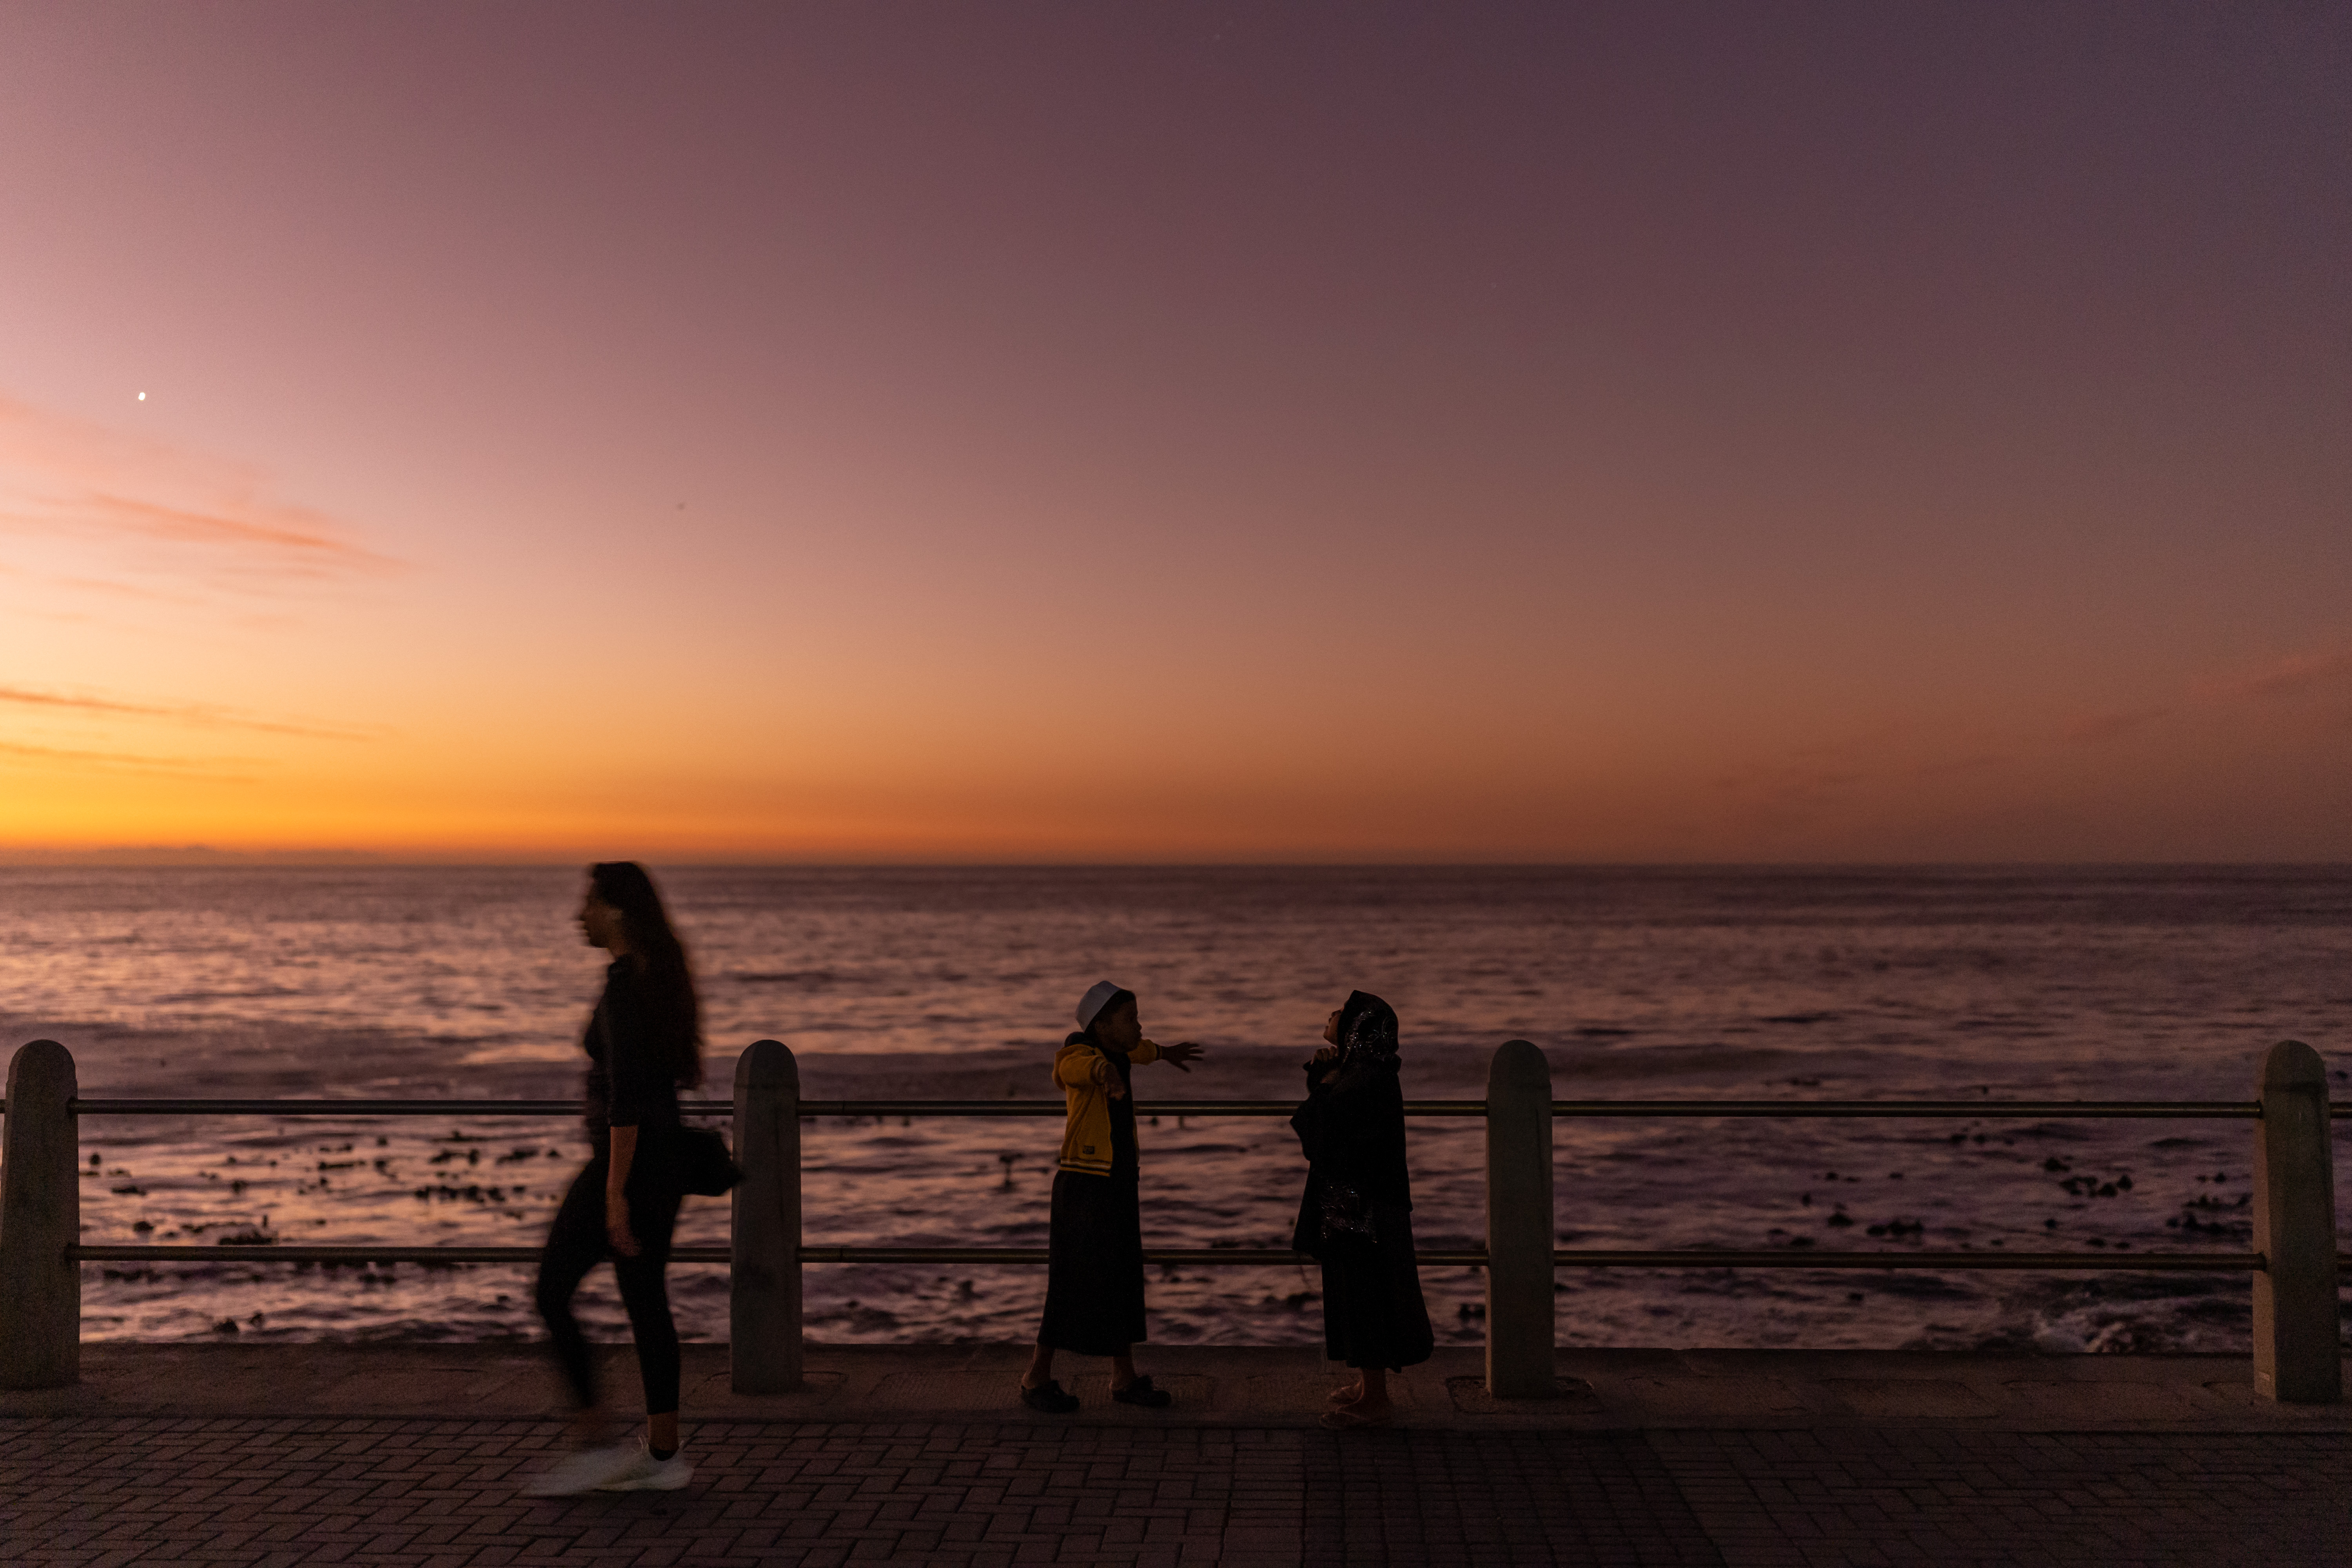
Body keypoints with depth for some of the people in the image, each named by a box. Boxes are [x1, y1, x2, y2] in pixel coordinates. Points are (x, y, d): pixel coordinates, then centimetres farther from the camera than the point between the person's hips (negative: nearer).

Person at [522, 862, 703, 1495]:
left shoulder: (623, 985, -17)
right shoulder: (660, 975, 12)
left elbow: (625, 1097, -22)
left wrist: (615, 1194, -22)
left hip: (627, 1160, -9)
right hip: (663, 1157, 9)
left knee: (552, 1294, 2)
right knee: (646, 1302, 12)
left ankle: (596, 1443, 5)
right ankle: (663, 1455, 16)